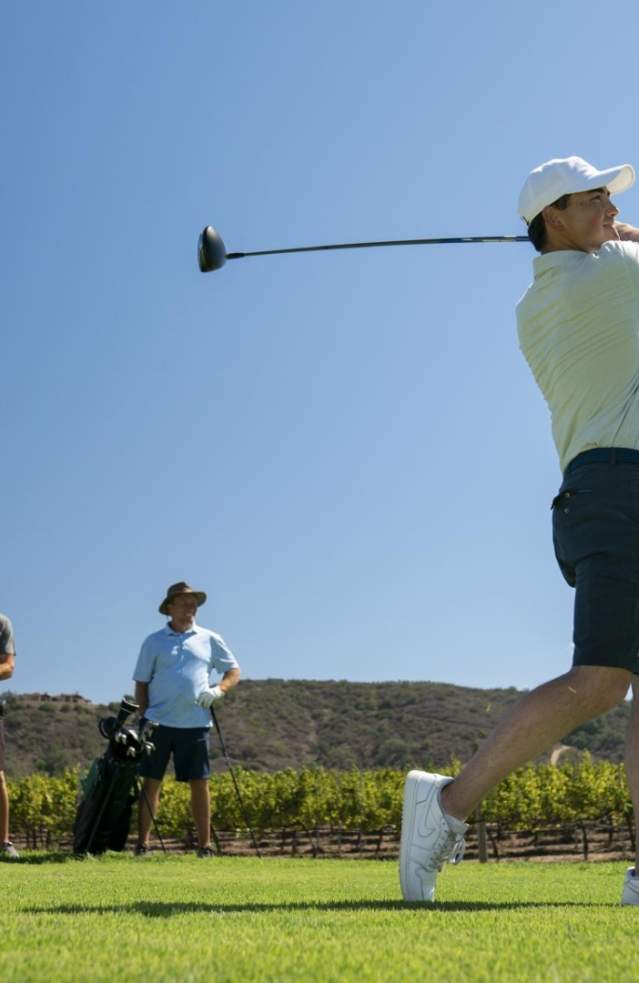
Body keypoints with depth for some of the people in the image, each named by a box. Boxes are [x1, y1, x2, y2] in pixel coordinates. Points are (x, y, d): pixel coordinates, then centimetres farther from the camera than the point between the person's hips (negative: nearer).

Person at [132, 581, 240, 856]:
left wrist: (218, 690, -6)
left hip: (195, 723, 1)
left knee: (199, 783, 3)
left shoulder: (210, 639, 10)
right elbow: (141, 684, 8)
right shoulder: (154, 641, 7)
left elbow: (234, 671, 14)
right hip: (159, 722, -1)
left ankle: (205, 845, 10)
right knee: (151, 782, 1)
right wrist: (143, 719, -2)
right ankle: (142, 844, 8)